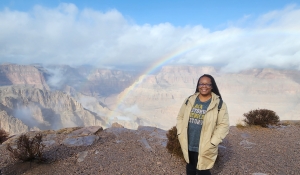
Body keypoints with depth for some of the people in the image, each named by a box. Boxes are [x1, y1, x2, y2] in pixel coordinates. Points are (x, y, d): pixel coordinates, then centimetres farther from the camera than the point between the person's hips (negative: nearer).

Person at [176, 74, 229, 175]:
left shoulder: (219, 104, -10)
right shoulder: (189, 100, 1)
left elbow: (223, 125, -11)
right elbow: (180, 117, 9)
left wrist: (212, 143, -15)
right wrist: (180, 134, 0)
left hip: (204, 147, -4)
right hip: (188, 145, 4)